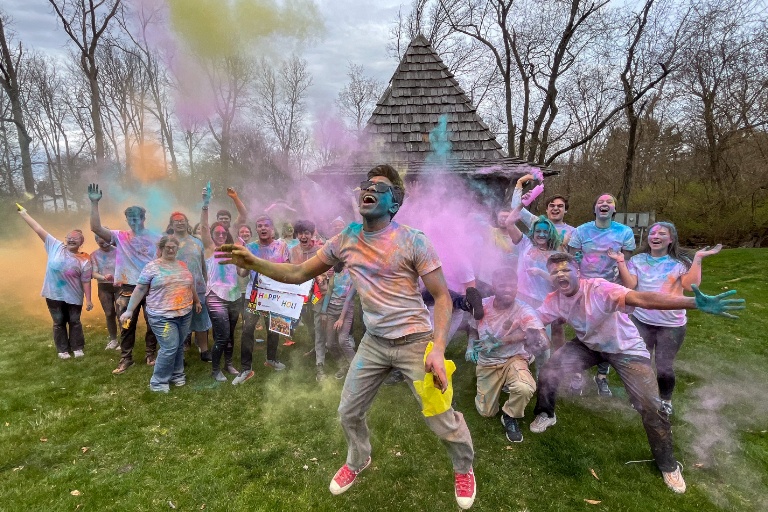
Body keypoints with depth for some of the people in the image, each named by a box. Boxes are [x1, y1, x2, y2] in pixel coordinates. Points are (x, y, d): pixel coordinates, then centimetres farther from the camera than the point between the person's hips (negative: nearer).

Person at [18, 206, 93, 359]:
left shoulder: (84, 261, -9)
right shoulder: (55, 246, -3)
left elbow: (86, 282, -8)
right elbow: (38, 229, -3)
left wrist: (88, 300, -11)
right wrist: (23, 213, -3)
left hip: (73, 297, -2)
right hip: (54, 295, 2)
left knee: (74, 322, 8)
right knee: (59, 323, 11)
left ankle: (77, 348, 22)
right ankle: (63, 350, 22)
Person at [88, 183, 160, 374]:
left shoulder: (155, 238, 1)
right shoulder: (120, 237, 3)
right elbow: (96, 228, -10)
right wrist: (94, 203, -18)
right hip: (128, 289, 1)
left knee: (153, 323, 10)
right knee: (127, 326, 9)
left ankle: (151, 355, 26)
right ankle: (126, 359, 22)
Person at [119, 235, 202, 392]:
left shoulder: (183, 265, 10)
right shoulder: (152, 266, -5)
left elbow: (191, 285, 22)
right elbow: (139, 289, -4)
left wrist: (196, 301, 29)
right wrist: (129, 310, -5)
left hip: (185, 314, 5)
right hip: (162, 316, -5)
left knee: (179, 346, 13)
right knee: (169, 348, -8)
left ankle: (177, 374, 30)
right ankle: (158, 382, 7)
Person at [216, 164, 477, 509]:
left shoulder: (412, 241, -15)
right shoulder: (346, 240, -2)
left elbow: (442, 296, -13)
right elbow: (298, 274, 2)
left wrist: (438, 348, -24)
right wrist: (253, 263, -13)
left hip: (415, 342, -4)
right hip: (374, 342, 5)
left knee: (442, 420, 4)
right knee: (348, 411, 16)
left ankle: (464, 469, 38)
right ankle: (358, 461, 49)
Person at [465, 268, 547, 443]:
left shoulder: (523, 310, -21)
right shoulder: (482, 305, -10)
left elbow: (542, 340, -33)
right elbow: (473, 330, 10)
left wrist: (502, 340, -32)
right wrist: (470, 347, -11)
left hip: (513, 360, -2)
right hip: (487, 363, 3)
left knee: (525, 389, -35)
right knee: (486, 413, 4)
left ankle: (510, 417, 0)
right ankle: (500, 385, 36)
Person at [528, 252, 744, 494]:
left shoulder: (598, 289, -37)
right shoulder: (553, 300, -17)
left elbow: (642, 299, -50)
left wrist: (696, 303, -62)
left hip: (625, 348, -4)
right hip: (588, 346, 4)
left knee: (651, 406, -7)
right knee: (548, 372, -10)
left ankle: (667, 465, 20)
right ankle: (546, 414, 21)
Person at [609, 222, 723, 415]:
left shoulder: (679, 262, -2)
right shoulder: (637, 260, 2)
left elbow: (691, 285, -17)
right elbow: (630, 285, -9)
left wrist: (698, 259, -20)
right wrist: (621, 262, -15)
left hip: (671, 325, -1)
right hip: (640, 321, 2)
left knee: (664, 368, 3)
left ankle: (666, 400, 31)